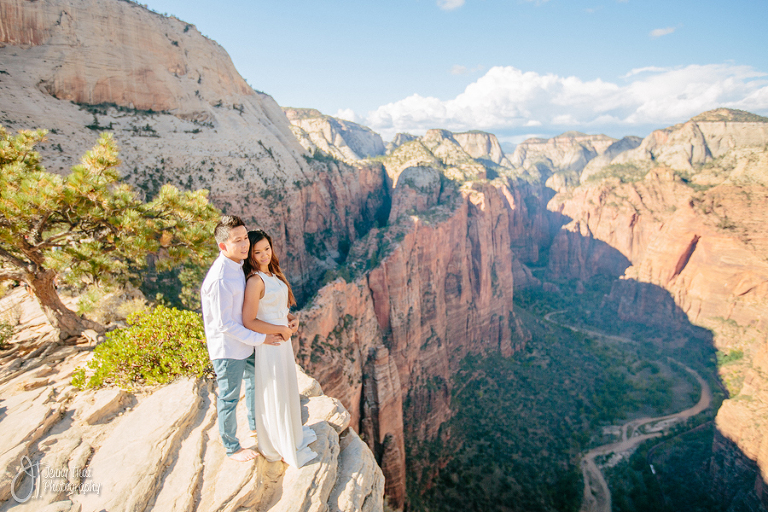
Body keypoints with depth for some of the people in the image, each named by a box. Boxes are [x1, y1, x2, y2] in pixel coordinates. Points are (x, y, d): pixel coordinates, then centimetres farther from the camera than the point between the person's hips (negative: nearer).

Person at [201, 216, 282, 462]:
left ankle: (256, 425, 51)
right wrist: (259, 339, -19)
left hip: (244, 344, 9)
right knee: (229, 400, 11)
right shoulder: (220, 278, -30)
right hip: (227, 349, -9)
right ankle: (232, 447, 34)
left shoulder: (237, 265, -1)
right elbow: (224, 324, -26)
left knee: (254, 382, 27)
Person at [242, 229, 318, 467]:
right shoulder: (255, 281, -23)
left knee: (286, 387, 24)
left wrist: (292, 319, -1)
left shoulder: (272, 274, 4)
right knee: (273, 394, 9)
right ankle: (277, 446, 30)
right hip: (268, 343, -9)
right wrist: (281, 329, -17)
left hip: (283, 340, 9)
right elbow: (249, 322, -25)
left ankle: (290, 431, 47)